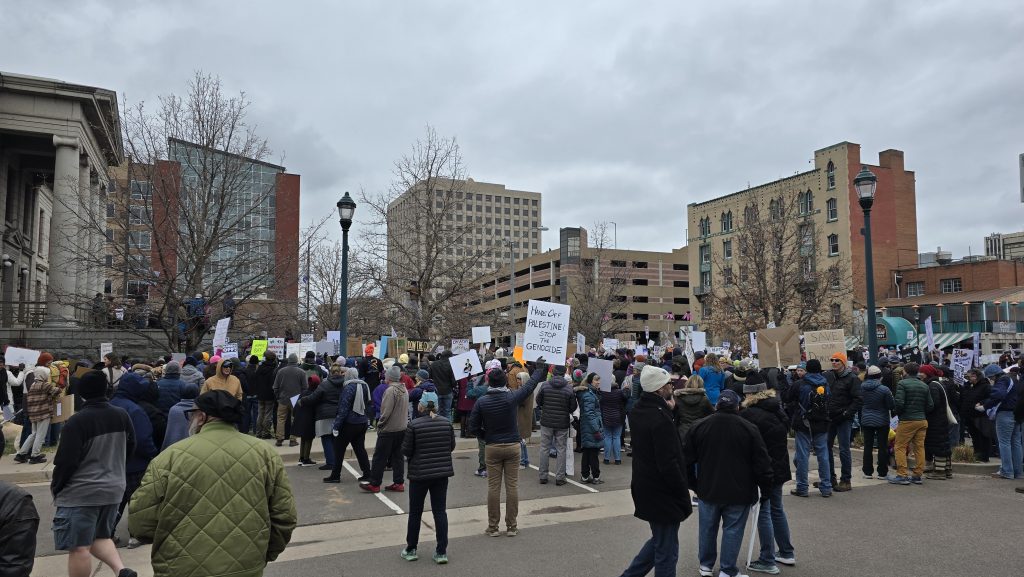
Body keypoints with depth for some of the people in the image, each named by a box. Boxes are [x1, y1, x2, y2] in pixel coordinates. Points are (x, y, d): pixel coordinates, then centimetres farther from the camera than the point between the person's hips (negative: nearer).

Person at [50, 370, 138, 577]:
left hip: (80, 493, -6)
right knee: (100, 536, 22)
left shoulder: (77, 421, -17)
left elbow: (66, 461, -15)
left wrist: (55, 487, 3)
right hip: (113, 489, 6)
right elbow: (131, 449, 12)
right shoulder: (122, 416, 0)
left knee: (79, 547, 4)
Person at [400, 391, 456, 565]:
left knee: (415, 513, 13)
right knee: (440, 511, 9)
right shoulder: (446, 423, -4)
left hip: (419, 473, -3)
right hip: (442, 472, 3)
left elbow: (406, 450, -10)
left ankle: (411, 549, 24)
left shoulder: (414, 425, -15)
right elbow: (452, 446, 5)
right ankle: (441, 552, 11)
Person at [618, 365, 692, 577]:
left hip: (646, 488, 9)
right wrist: (684, 494, -14)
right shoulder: (660, 418, -25)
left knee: (659, 541, 25)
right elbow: (668, 464, -25)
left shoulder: (639, 410, 4)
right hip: (662, 492, -9)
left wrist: (668, 409, 2)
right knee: (666, 551, 5)